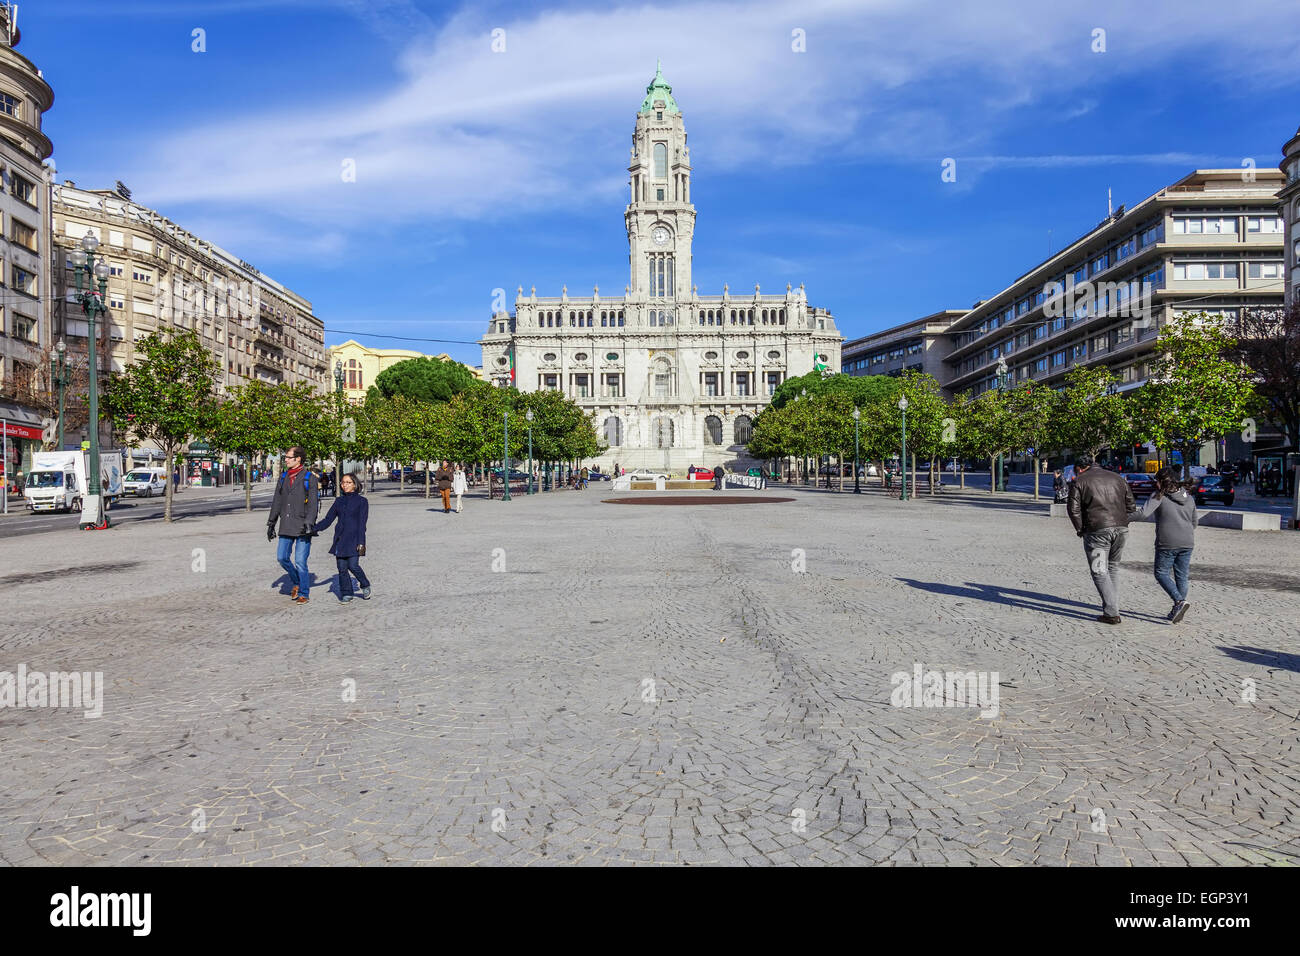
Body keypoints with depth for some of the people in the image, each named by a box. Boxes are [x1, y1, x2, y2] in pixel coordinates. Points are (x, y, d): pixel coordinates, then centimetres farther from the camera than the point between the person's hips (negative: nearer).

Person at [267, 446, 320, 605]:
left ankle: (303, 594, 8)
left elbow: (313, 503, -11)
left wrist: (309, 523, -21)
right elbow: (277, 501, 17)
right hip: (286, 526, 6)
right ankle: (297, 583, 29)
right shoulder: (283, 477, 11)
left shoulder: (310, 478, -6)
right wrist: (271, 523, 16)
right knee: (282, 557, 5)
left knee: (300, 562, -5)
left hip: (302, 527, -6)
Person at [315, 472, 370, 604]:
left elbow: (362, 523, -5)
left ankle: (365, 586, 13)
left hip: (354, 538, -5)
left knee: (353, 566, -13)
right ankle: (346, 594, 12)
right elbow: (328, 520, 13)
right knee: (342, 568, 2)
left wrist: (361, 542, -12)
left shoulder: (361, 501, 0)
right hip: (340, 538, 5)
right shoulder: (339, 501, 13)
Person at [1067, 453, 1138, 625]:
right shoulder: (1117, 478, 19)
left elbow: (1073, 509, -6)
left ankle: (1111, 613, -7)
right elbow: (1131, 506, 17)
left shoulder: (1079, 481, 4)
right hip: (1121, 529, 5)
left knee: (1100, 571, 0)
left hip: (1097, 531, -5)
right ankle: (1113, 606, 22)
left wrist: (1080, 529, 5)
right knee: (1113, 567, 20)